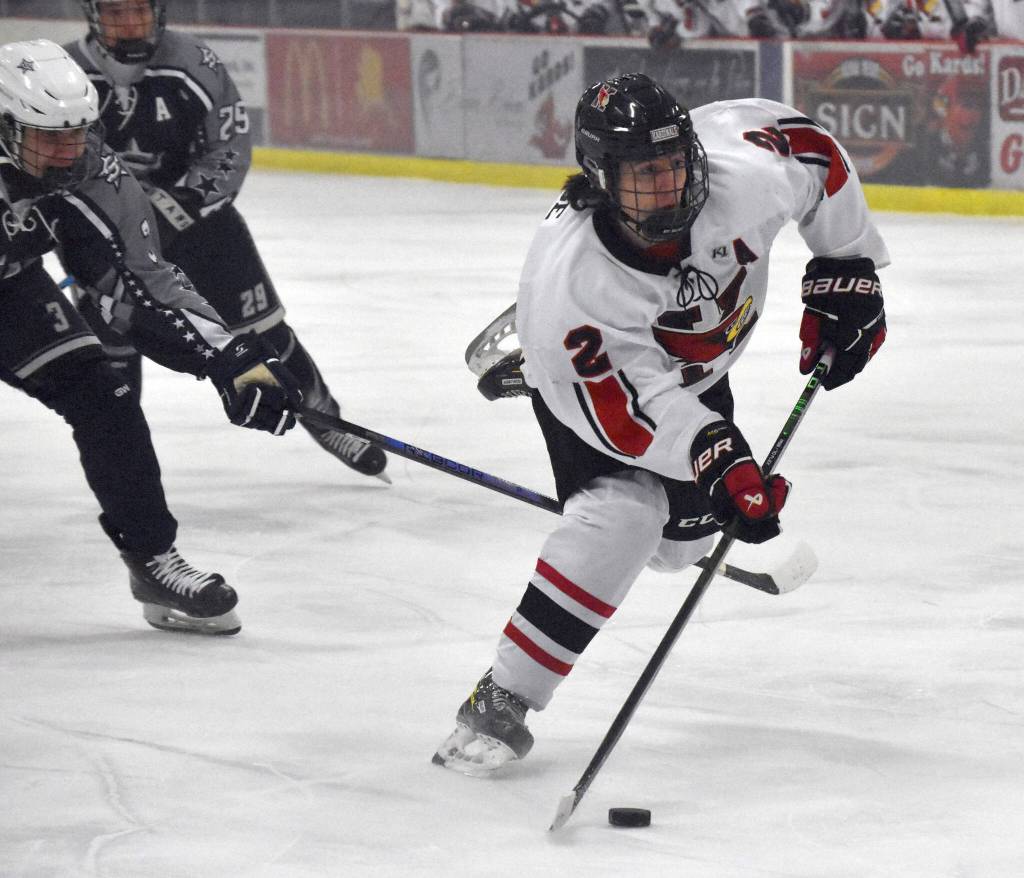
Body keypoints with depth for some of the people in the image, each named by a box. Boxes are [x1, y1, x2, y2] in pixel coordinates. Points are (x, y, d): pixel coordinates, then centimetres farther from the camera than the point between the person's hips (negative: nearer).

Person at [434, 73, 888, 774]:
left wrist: (846, 271, -10)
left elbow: (811, 147, -13)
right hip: (596, 374, -5)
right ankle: (502, 702, -22)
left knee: (683, 542, 15)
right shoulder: (567, 276, -43)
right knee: (619, 512, -30)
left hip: (698, 366, 5)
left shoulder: (743, 171, -36)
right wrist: (721, 463, -48)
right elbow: (633, 406, -38)